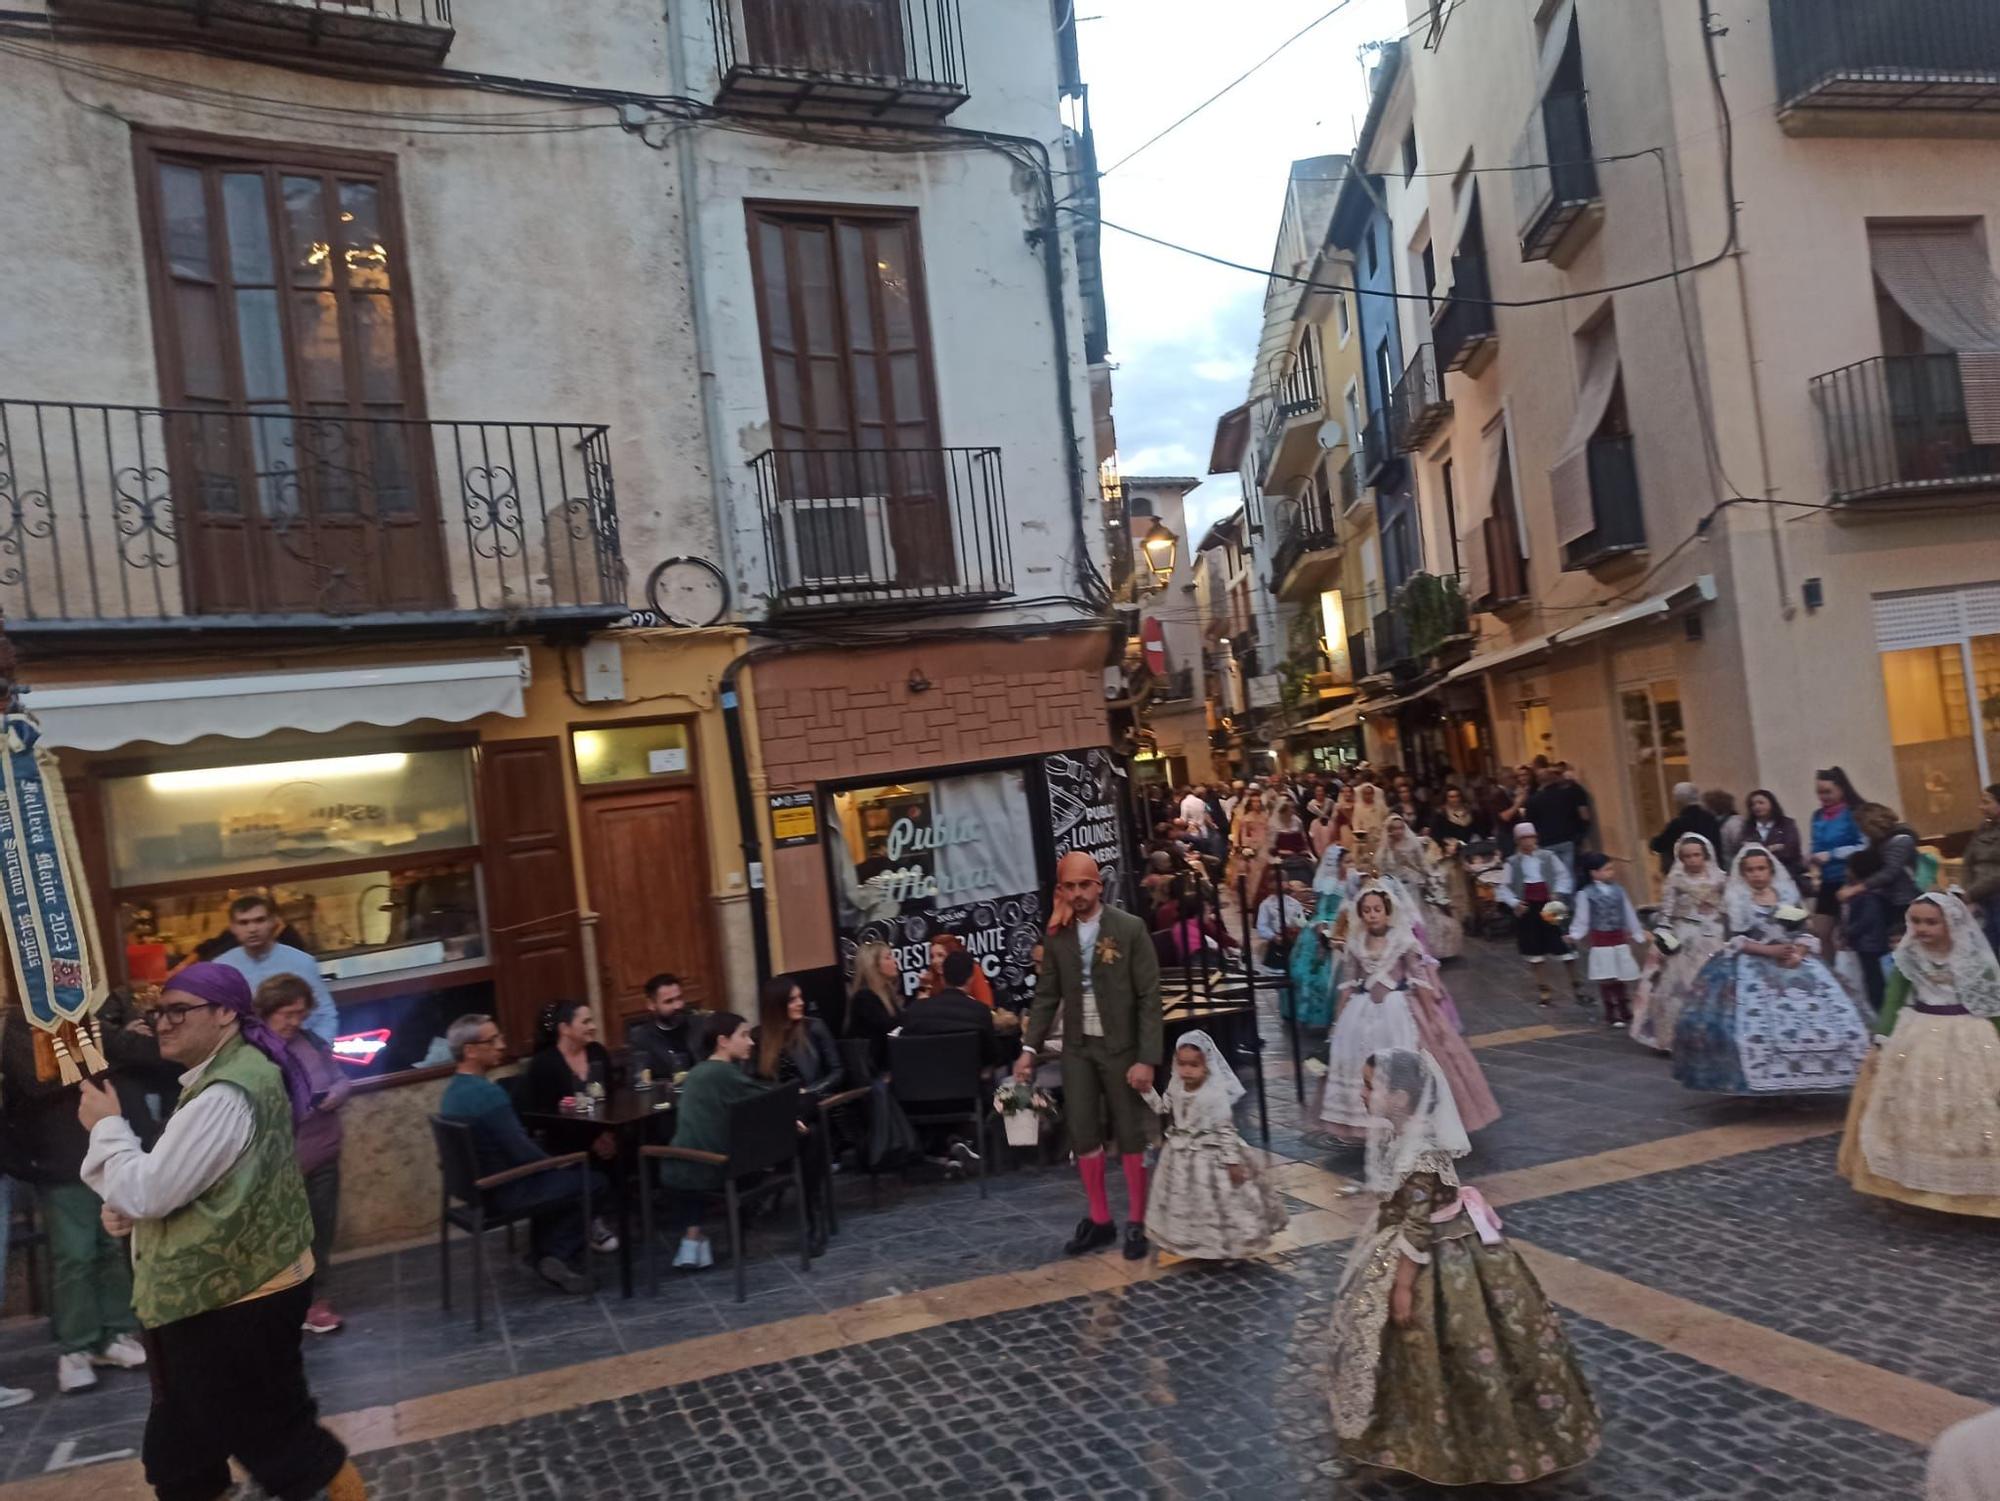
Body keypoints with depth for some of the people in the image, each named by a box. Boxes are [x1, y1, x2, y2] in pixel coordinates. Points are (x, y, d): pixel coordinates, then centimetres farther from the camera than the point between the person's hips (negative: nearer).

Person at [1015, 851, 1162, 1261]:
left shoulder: (1130, 928, -10)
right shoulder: (1057, 935, 2)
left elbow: (1149, 997, -11)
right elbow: (1047, 995, 8)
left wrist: (1146, 1058, -16)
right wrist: (1029, 1047, 0)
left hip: (1121, 1047, -4)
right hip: (1077, 1048, 4)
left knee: (1130, 1135, 6)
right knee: (1083, 1135, 8)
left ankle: (1136, 1223, 20)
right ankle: (1099, 1219, 23)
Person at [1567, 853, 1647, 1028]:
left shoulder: (1618, 890, 3)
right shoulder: (1586, 894, -11)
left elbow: (1629, 913, 10)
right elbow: (1582, 918, -10)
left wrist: (1638, 933, 13)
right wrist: (1575, 936, -19)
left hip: (1620, 939, 4)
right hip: (1600, 941, -4)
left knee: (1622, 978, 11)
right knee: (1606, 980, 1)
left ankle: (1625, 1013, 24)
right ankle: (1611, 1015, 11)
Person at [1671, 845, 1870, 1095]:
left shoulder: (1788, 895, 12)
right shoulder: (1735, 899, 3)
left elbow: (1804, 932, 6)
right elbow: (1735, 940, -5)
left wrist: (1797, 953, -14)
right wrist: (1769, 950, -17)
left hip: (1793, 961, 3)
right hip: (1750, 964, -3)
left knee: (1813, 1013, -12)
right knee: (1755, 1017, -20)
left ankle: (1805, 1079, -3)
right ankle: (1761, 1083, -14)